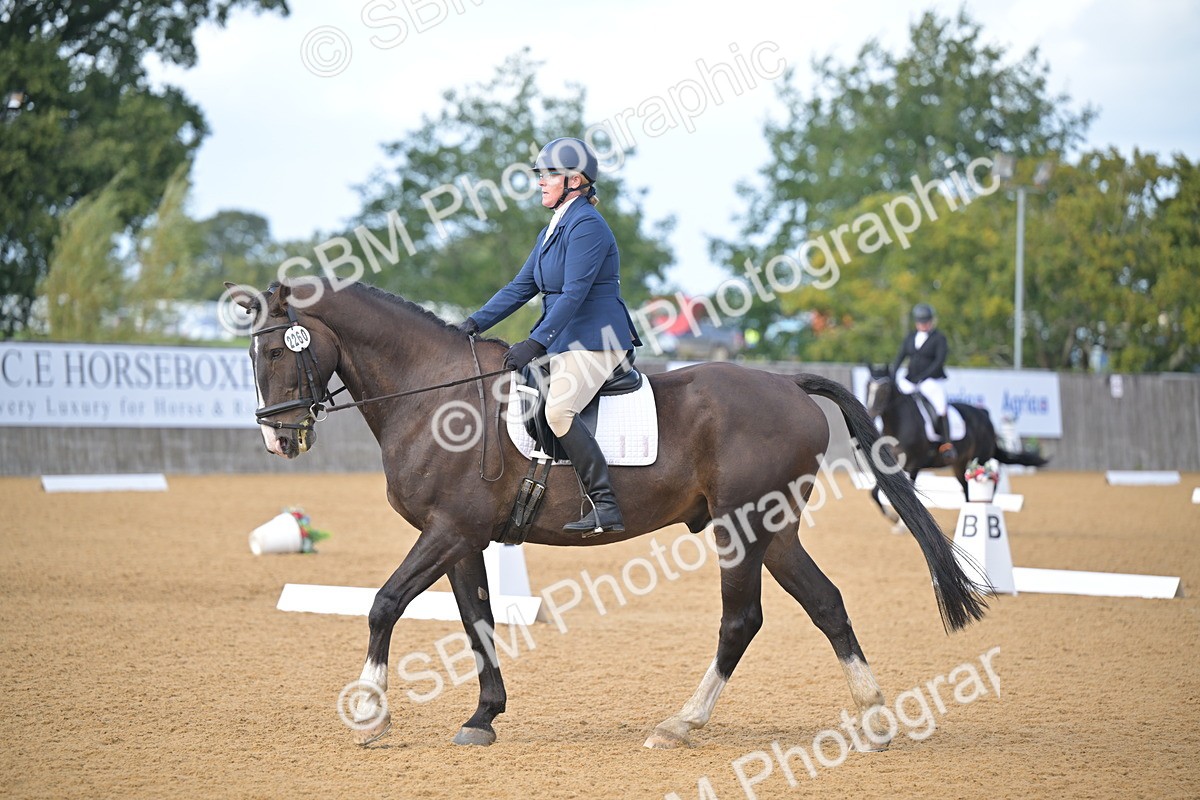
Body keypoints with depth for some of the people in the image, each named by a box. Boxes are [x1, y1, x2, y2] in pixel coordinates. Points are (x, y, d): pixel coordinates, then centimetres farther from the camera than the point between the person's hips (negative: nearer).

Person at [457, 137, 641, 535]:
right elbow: (522, 285, 17)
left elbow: (574, 293, -21)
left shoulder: (587, 226, -14)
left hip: (596, 339, -11)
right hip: (562, 339, 11)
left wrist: (535, 343, -26)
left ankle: (604, 506, -27)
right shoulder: (553, 230, 17)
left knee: (558, 409, -29)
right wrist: (476, 322, 6)